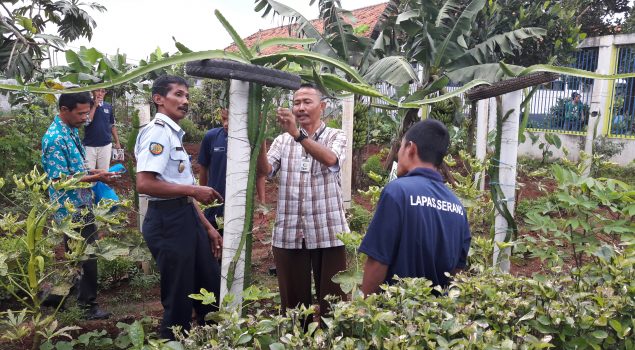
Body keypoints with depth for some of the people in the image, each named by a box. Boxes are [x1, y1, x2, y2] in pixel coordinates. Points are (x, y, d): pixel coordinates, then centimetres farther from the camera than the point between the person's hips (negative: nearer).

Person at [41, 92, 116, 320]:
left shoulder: (71, 131, 7)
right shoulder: (55, 138, -22)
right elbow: (60, 180, -23)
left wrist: (93, 172, 4)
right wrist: (96, 178, -21)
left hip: (83, 206, 9)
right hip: (72, 210, -9)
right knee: (85, 257, 0)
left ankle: (86, 299, 33)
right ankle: (88, 304, 13)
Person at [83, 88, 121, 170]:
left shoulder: (108, 106, 6)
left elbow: (112, 125, 13)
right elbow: (86, 121, -16)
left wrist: (117, 142, 10)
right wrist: (95, 105, -14)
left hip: (106, 145, 2)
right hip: (89, 145, -2)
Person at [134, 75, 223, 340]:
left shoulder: (175, 133, 18)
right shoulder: (158, 131, -13)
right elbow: (145, 184, -25)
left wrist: (208, 227, 19)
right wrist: (194, 190, -17)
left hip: (187, 217, 10)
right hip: (168, 221, -10)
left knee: (212, 290, 17)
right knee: (178, 301, 2)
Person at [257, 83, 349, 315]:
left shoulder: (336, 136, 5)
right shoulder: (282, 141, 12)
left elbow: (331, 160, -18)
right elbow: (264, 171, -4)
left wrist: (297, 134, -28)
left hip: (327, 232, -2)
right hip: (288, 233, 2)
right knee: (293, 300, 9)